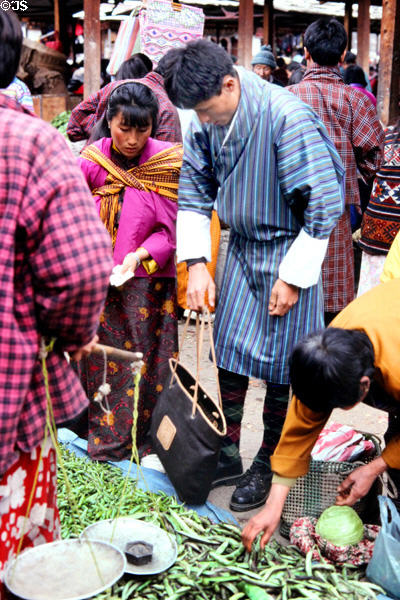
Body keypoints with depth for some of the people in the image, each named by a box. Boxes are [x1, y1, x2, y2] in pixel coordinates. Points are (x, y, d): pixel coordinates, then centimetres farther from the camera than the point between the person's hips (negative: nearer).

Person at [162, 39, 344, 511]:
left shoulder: (287, 118, -25)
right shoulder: (207, 120, -4)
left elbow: (324, 205, -20)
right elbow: (194, 190, 7)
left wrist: (293, 277, -16)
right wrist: (197, 263, -2)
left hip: (288, 253, -6)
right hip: (241, 248, 6)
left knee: (279, 366, 2)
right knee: (228, 353, 11)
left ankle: (267, 467, 22)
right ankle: (227, 456, 28)